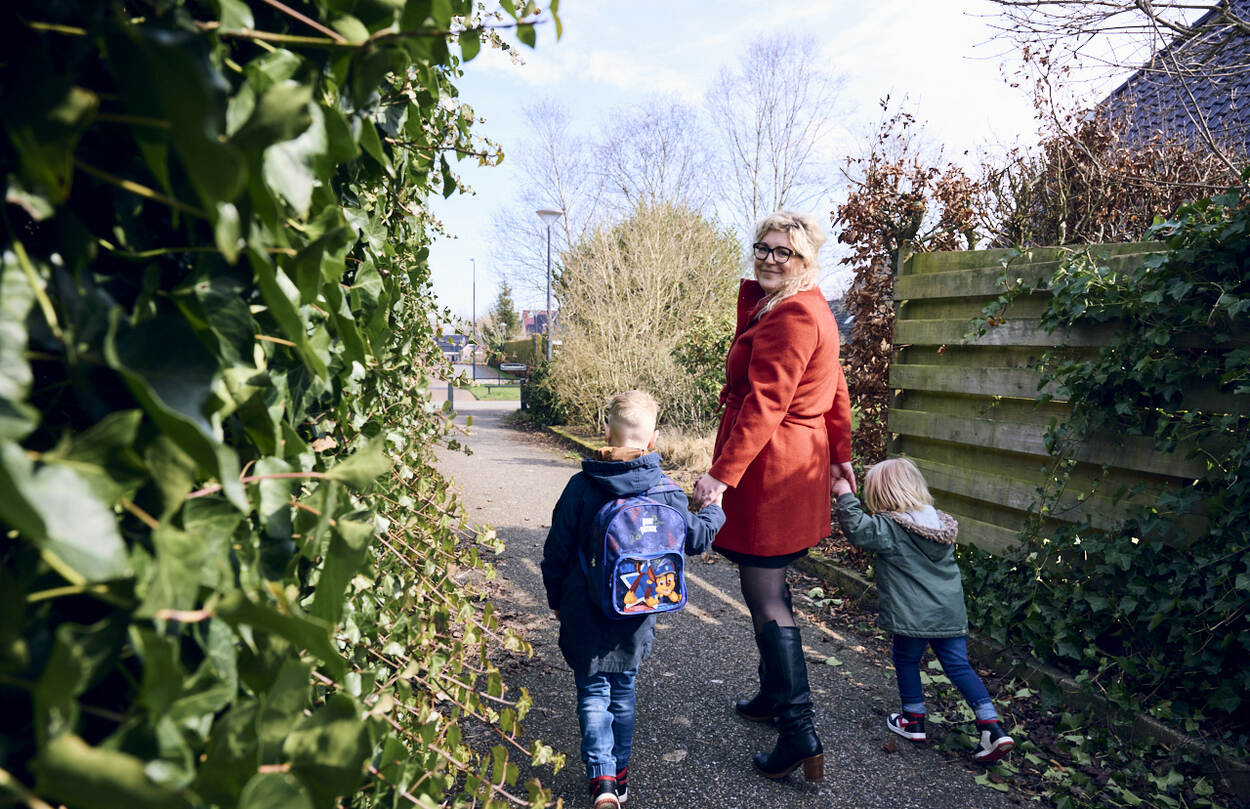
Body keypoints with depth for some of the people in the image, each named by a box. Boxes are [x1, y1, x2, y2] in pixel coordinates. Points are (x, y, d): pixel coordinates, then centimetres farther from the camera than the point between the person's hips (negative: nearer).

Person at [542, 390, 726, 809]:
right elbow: (696, 538, 4)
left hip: (586, 613, -2)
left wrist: (557, 600, 9)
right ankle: (620, 774, 32)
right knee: (623, 689, 19)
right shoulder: (666, 491, -9)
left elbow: (556, 552, -7)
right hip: (636, 617, 2)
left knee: (593, 693, 11)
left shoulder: (581, 486, -13)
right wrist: (714, 510, 24)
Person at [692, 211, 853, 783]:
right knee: (769, 588, 21)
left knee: (765, 597, -4)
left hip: (769, 470, -11)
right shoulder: (809, 309, 17)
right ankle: (773, 695, 37)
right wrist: (840, 454, 28)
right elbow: (835, 390, 22)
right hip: (801, 462, 11)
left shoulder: (792, 316, -16)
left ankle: (800, 734, 3)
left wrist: (722, 473, -25)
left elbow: (764, 404, -23)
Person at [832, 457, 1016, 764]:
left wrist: (845, 495, -21)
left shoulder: (890, 528, -15)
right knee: (958, 665, 13)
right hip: (951, 613, 6)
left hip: (914, 617, -6)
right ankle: (992, 726, 8)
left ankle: (914, 720, 27)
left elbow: (858, 529, -28)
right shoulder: (942, 523, 9)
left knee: (907, 661, 15)